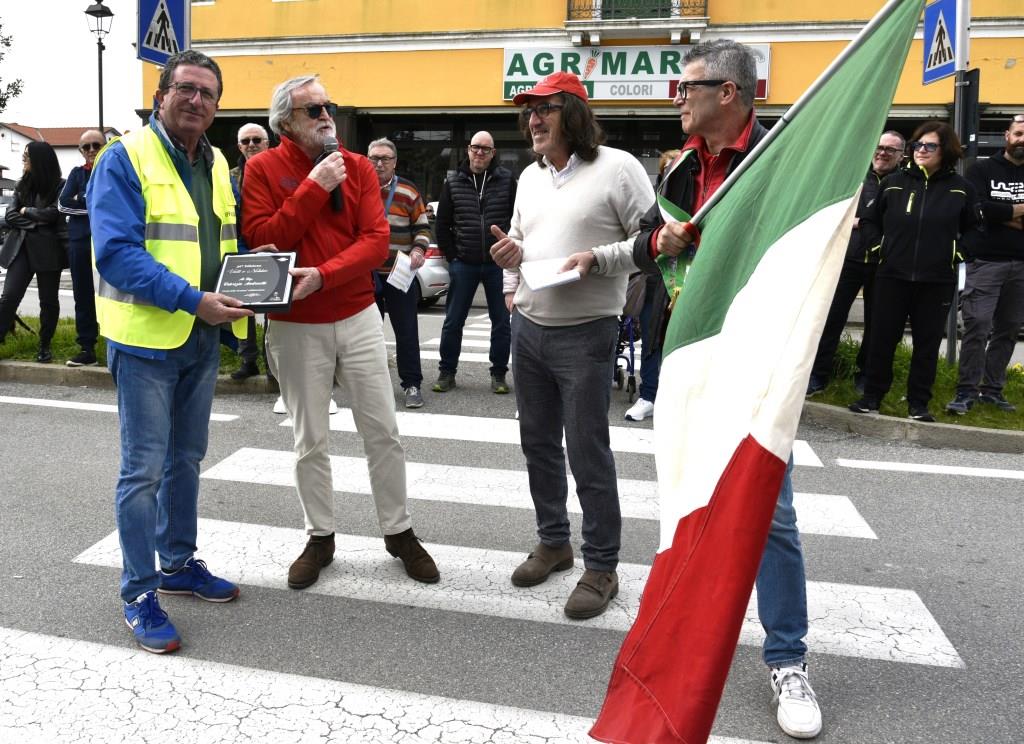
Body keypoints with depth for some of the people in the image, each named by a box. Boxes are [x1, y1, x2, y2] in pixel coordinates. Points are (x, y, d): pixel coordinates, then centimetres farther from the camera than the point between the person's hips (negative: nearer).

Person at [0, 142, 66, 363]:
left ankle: (45, 346, 16)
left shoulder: (59, 185, -1)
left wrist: (26, 211, -1)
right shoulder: (21, 185, 13)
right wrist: (35, 222, -8)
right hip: (21, 247, 4)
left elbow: (53, 214, -13)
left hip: (48, 250, -3)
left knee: (48, 300, 5)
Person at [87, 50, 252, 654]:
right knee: (144, 467, -1)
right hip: (147, 337, -7)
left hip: (204, 338, 7)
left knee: (187, 458, 17)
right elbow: (116, 253, -20)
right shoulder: (125, 160, -11)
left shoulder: (217, 165, 11)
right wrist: (193, 300, -27)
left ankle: (179, 563, 33)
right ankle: (140, 593, 13)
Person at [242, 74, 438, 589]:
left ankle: (398, 531, 22)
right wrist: (314, 188, -16)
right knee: (310, 440, 7)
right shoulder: (263, 169, -1)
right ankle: (320, 537, 25)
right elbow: (262, 240, -13)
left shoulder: (358, 167, 3)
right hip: (295, 325, -1)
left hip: (358, 317, 2)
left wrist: (323, 275, -21)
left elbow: (376, 240, -7)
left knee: (383, 431, 6)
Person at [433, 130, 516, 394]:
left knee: (501, 321, 5)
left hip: (498, 263, -1)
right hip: (463, 264, 1)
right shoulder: (454, 183, 6)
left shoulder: (506, 180, 1)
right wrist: (451, 256, 3)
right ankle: (447, 372, 18)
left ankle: (498, 374, 17)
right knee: (453, 321, 6)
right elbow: (442, 224, 10)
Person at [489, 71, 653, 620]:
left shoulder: (617, 168, -8)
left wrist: (596, 258, -22)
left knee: (588, 452, -2)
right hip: (527, 328, 8)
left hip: (585, 334, -7)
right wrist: (511, 268, 4)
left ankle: (601, 567, 13)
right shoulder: (530, 175, 14)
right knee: (538, 444, 15)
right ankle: (553, 541, 33)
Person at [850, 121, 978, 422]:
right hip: (892, 276, 1)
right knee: (882, 339, 4)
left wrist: (958, 253, 1)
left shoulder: (960, 188, 3)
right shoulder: (894, 182, 5)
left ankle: (918, 404, 14)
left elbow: (975, 228, 12)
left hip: (937, 281, 0)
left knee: (927, 343, 5)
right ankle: (872, 397, 15)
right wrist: (879, 247, 4)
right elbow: (869, 220, 16)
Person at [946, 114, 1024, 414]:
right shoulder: (982, 170, 5)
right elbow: (977, 209, -12)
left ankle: (992, 389, 13)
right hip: (986, 262, -4)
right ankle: (967, 391, -5)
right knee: (977, 327, -9)